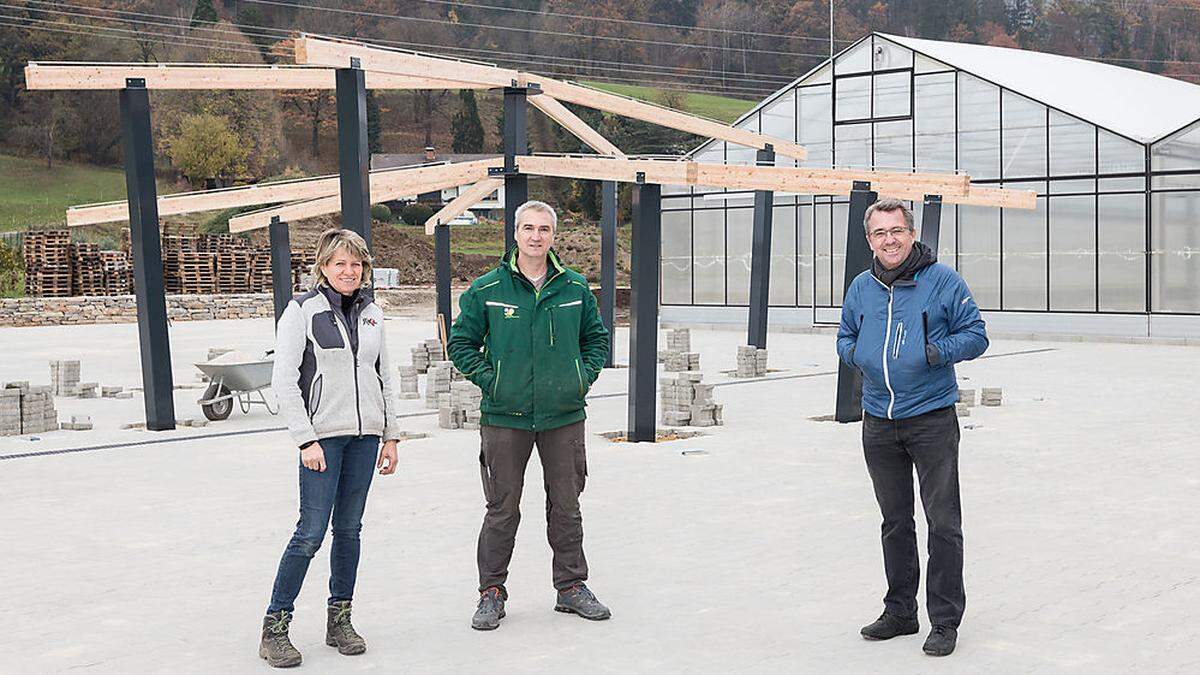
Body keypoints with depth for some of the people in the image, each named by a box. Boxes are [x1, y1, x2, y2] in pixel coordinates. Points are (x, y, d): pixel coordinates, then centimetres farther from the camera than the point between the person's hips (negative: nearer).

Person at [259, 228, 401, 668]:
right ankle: (274, 628, 2)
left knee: (349, 529, 10)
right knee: (311, 532, -8)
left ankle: (340, 621, 20)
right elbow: (284, 381, -8)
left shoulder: (371, 313, 11)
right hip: (323, 434, -5)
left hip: (365, 434, 5)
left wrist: (391, 436, 12)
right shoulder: (303, 310, -5)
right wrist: (306, 440, -13)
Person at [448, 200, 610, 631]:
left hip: (564, 416, 2)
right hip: (504, 418, -2)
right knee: (502, 510, 3)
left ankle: (572, 586, 24)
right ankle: (492, 592, 16)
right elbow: (460, 342, 5)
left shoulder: (575, 288, 5)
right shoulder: (486, 290, -2)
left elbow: (596, 337, 18)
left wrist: (584, 376, 5)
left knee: (566, 506, 11)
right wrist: (489, 379, -4)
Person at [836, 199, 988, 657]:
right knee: (894, 522, 15)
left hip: (932, 419, -4)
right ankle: (900, 611, 27)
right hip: (878, 423, 5)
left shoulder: (943, 281, -5)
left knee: (943, 523, -2)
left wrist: (938, 351, -18)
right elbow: (845, 336, 20)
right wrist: (854, 352, -2)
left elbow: (975, 335, -2)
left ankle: (945, 620, 8)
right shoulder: (861, 288, 8)